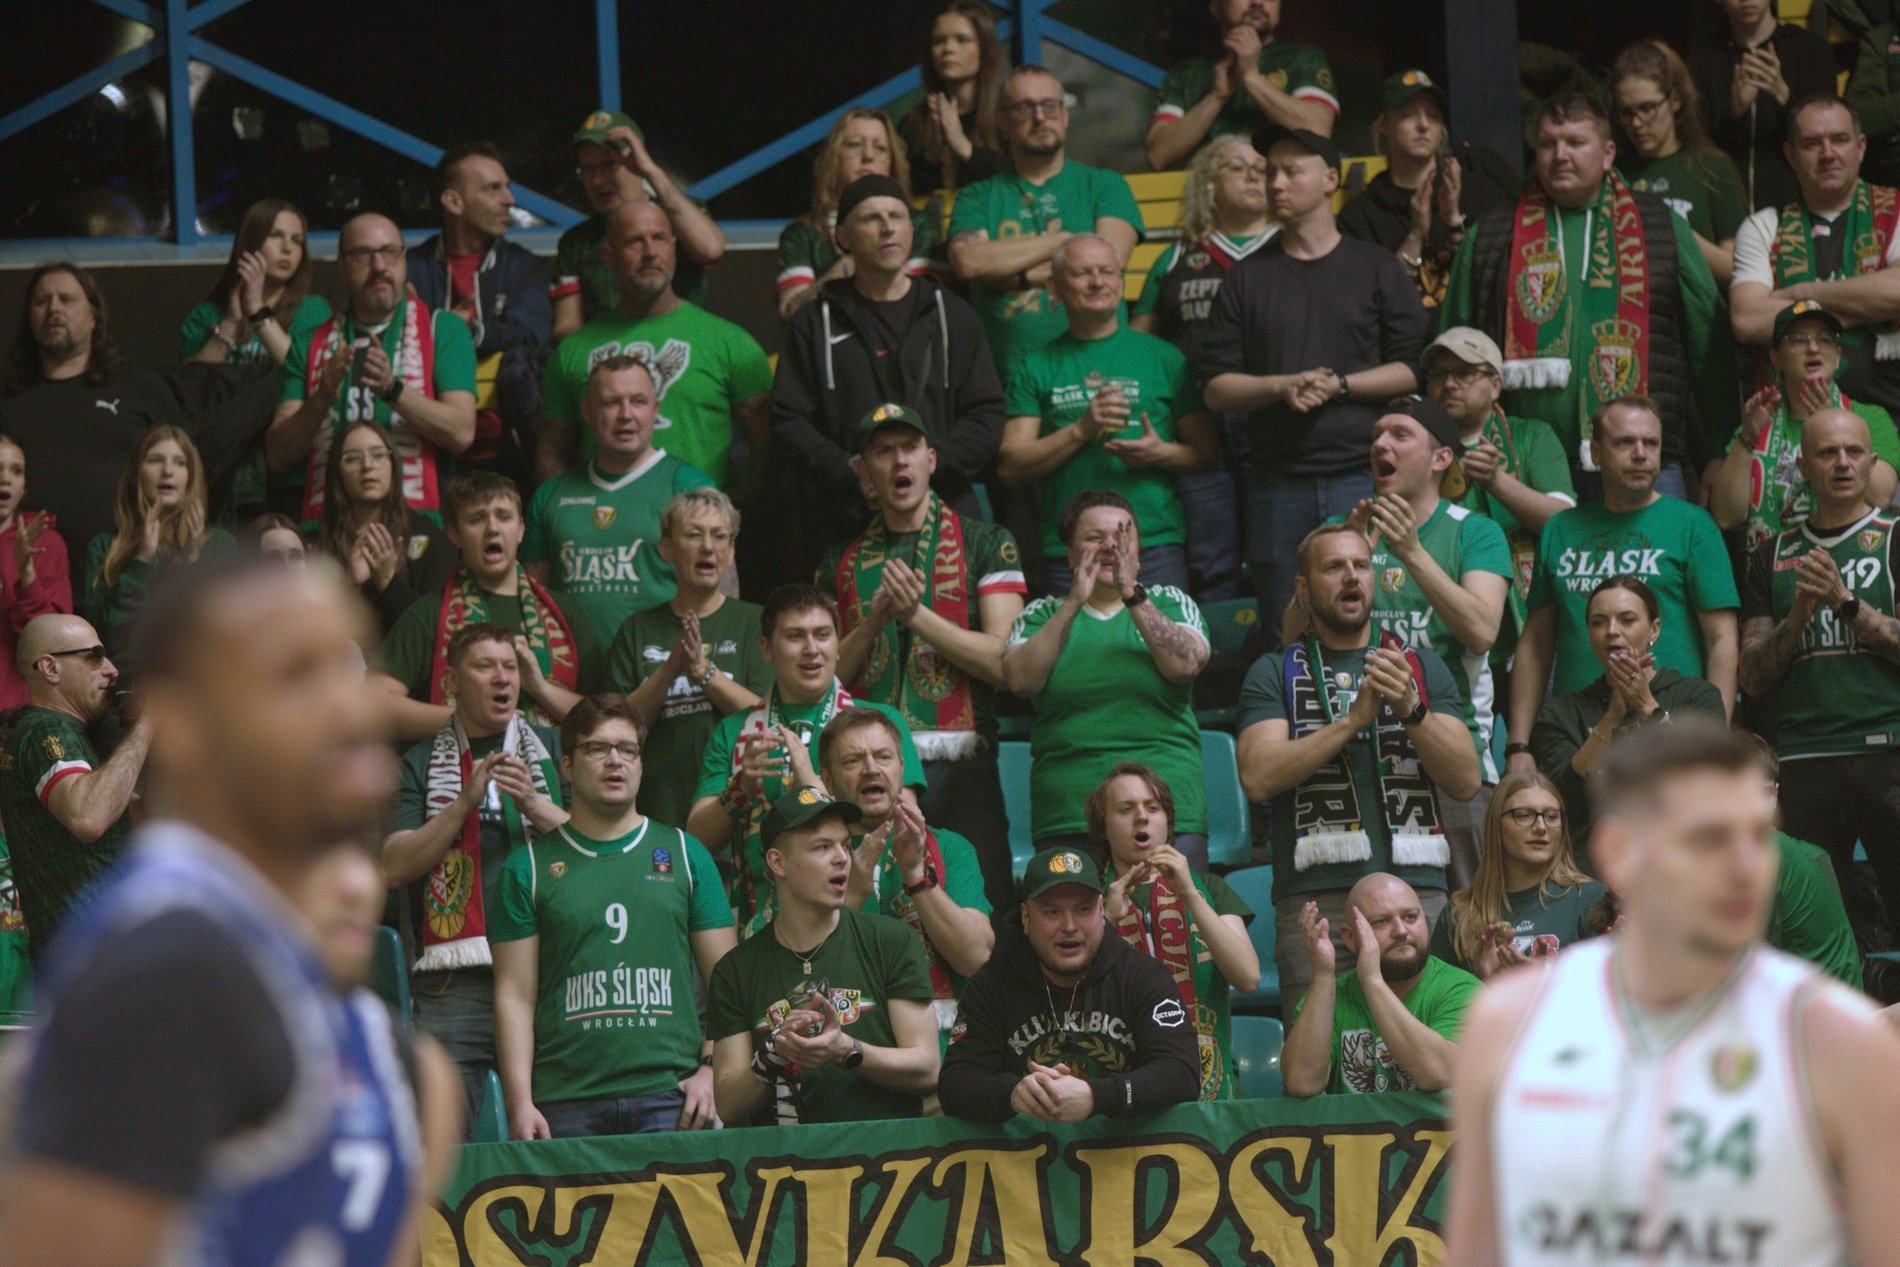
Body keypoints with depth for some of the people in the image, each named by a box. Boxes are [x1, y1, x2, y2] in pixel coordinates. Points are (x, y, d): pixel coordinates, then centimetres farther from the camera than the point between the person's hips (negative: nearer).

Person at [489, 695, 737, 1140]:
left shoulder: (685, 854, 14)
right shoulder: (529, 867, 10)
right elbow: (515, 995, 5)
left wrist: (711, 1070, -2)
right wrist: (520, 1103, -5)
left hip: (669, 1095, 1)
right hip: (565, 1100, -1)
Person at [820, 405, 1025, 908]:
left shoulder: (985, 544, 9)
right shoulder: (841, 564, 17)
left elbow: (1002, 661, -2)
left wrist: (917, 615, -8)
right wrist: (874, 622, -5)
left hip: (959, 770, -2)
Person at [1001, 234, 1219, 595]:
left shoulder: (1164, 358, 12)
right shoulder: (1037, 368, 12)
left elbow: (1208, 450, 12)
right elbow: (1010, 465, 3)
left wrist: (1161, 453, -9)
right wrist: (1081, 430, -9)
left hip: (1155, 544, 0)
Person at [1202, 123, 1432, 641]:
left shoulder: (1376, 268, 9)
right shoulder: (1247, 278, 15)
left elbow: (1413, 368, 2)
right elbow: (1217, 388, 9)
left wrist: (1339, 385, -9)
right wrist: (1281, 387, -8)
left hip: (1363, 476, -2)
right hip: (1277, 484, 2)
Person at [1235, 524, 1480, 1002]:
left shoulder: (1423, 667, 19)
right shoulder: (1275, 674, 13)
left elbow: (1466, 782, 8)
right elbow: (1258, 778, -4)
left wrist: (1412, 711, -9)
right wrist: (1352, 720, -11)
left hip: (1418, 891, 2)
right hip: (1316, 897, -1)